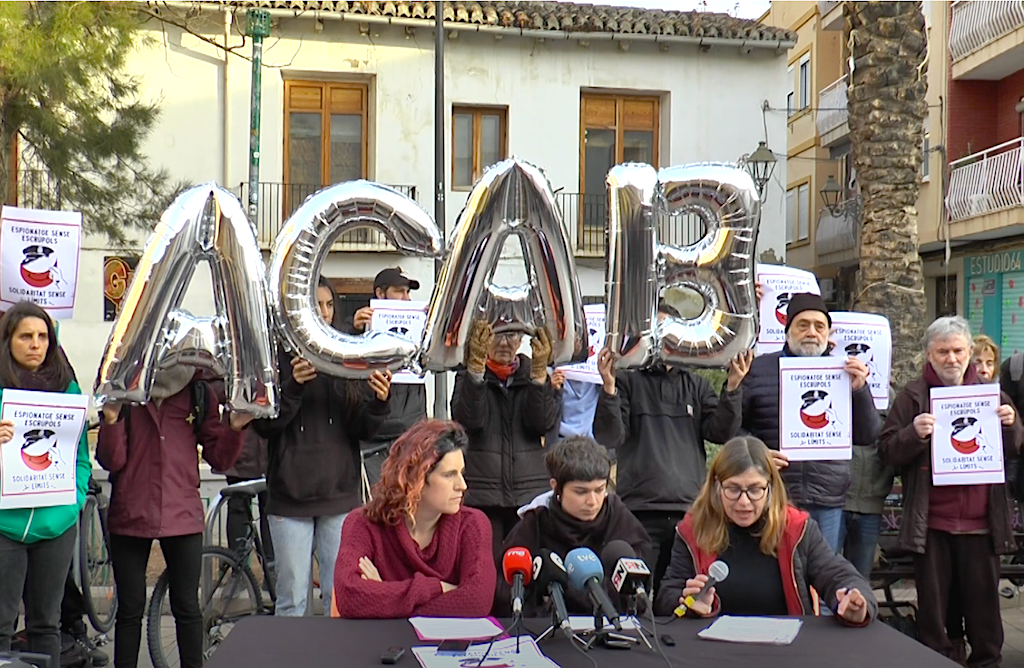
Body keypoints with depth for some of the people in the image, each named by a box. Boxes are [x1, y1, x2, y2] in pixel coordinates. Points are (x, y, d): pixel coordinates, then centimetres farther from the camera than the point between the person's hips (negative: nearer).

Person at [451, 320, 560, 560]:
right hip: (481, 494, -1)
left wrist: (539, 373, -14)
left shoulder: (534, 375, 13)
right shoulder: (468, 377, 9)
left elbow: (545, 424, -4)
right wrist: (476, 366, -21)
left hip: (531, 493, 1)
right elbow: (468, 419, -12)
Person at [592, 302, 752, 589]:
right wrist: (608, 388, -19)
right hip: (640, 512, -2)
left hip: (691, 509, 3)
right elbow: (608, 436, -4)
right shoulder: (626, 381, 7)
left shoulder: (696, 385, 17)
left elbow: (721, 432, 6)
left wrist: (732, 388, -9)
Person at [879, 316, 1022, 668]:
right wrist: (914, 434, -23)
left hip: (982, 520, 2)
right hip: (931, 523, -2)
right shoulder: (913, 396, 2)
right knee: (932, 603, 6)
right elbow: (887, 452, -4)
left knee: (984, 600, 9)